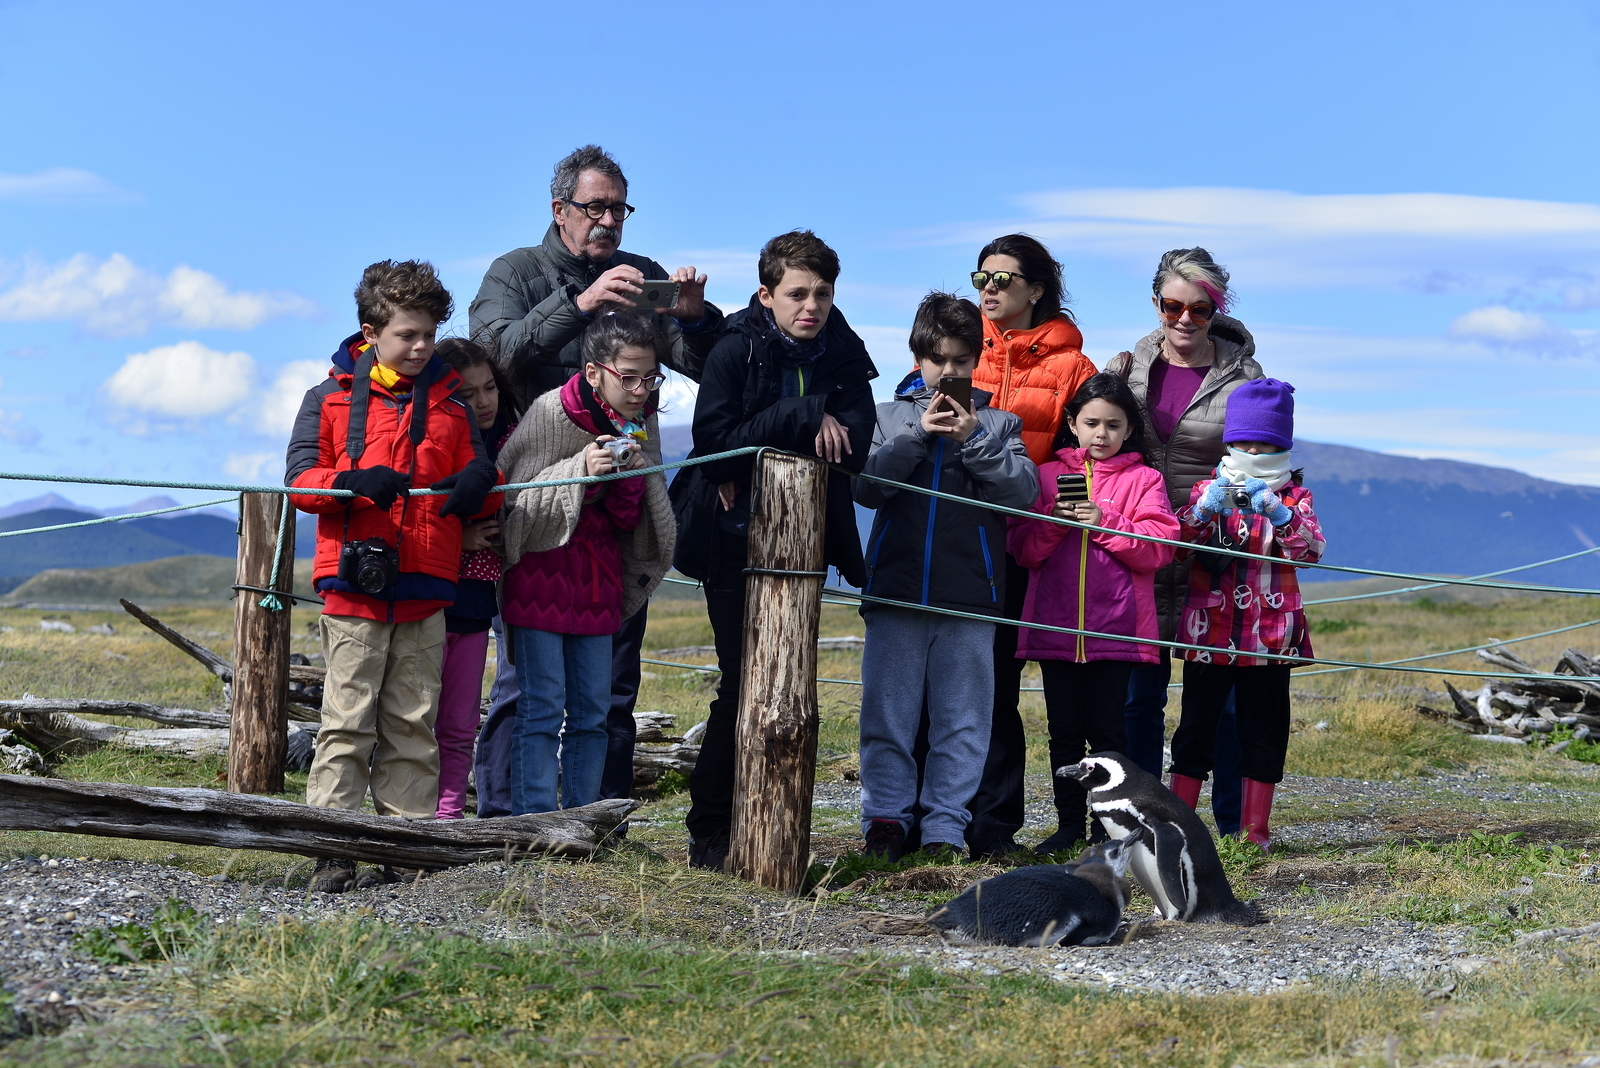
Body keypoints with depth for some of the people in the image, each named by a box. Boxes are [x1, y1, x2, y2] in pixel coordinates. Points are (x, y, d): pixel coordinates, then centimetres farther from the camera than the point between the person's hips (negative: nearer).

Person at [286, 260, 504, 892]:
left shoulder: (451, 407, 14)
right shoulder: (331, 400, 6)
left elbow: (480, 495, 15)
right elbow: (300, 479, -1)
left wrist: (480, 485, -10)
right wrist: (355, 482, -20)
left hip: (424, 594, 3)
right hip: (353, 589, -3)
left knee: (414, 725, 6)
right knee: (347, 721, -5)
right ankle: (332, 853, -3)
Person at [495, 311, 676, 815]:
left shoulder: (641, 423, 4)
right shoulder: (551, 413, -13)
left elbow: (630, 523, 6)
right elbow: (514, 499, -14)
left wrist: (630, 476, -14)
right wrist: (582, 471, -24)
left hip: (598, 579, 6)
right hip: (540, 573, -5)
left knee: (593, 709, 6)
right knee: (542, 705, -7)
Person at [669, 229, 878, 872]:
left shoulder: (845, 355, 3)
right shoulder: (736, 349, -7)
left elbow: (853, 448, -9)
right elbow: (715, 439, -19)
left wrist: (752, 462, -18)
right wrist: (803, 418, -23)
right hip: (734, 542, -4)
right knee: (744, 682, -7)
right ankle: (711, 832, 2)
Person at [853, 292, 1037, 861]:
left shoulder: (999, 422, 11)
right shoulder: (890, 415, 11)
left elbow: (1024, 490, -1)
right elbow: (866, 485, -1)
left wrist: (972, 441, -10)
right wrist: (918, 436, -10)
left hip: (970, 595, 0)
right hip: (896, 589, 0)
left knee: (962, 718, 1)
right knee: (888, 713, 0)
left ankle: (945, 827, 6)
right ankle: (885, 819, 7)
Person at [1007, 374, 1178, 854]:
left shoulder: (1143, 479, 6)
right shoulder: (1047, 475, 11)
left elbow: (1158, 548, -5)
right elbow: (1023, 549, 5)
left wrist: (1105, 522, -15)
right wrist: (1055, 519, -13)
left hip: (1117, 628, -2)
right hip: (1055, 625, 2)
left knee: (1107, 729, -1)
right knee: (1064, 731, 6)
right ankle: (1068, 824, 14)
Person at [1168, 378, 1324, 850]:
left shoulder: (1293, 496, 7)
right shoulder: (1208, 488, 7)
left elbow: (1312, 550, -10)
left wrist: (1277, 514, -26)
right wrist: (1205, 509, -26)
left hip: (1270, 632, 0)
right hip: (1210, 630, 0)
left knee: (1262, 731, 5)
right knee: (1196, 726, 2)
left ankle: (1255, 829, 11)